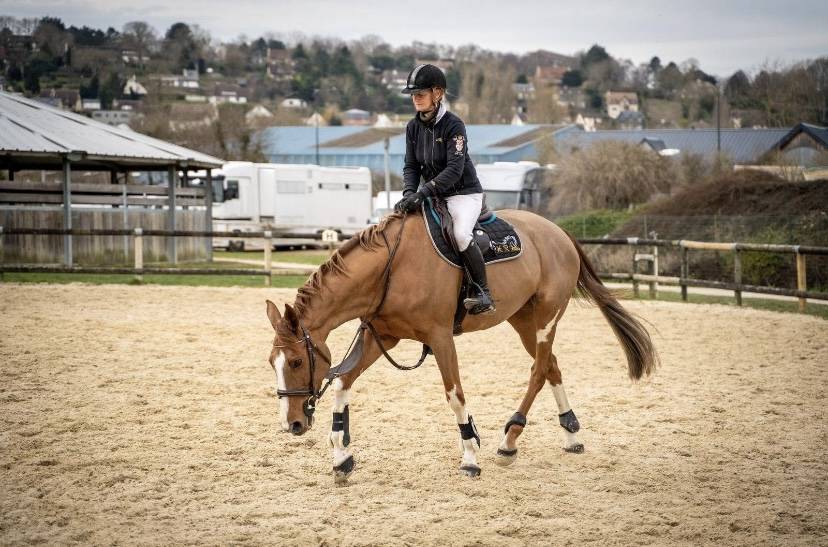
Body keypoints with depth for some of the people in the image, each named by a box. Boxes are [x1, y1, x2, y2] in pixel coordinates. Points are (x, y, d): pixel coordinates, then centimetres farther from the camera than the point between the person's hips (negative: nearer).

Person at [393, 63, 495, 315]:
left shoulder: (453, 125, -17)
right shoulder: (413, 127, 3)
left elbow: (454, 170, -24)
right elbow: (411, 166, 4)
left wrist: (423, 192, -32)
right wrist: (409, 194, -17)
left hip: (464, 193, -7)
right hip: (433, 194, 8)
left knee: (461, 234, -32)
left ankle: (484, 294, -24)